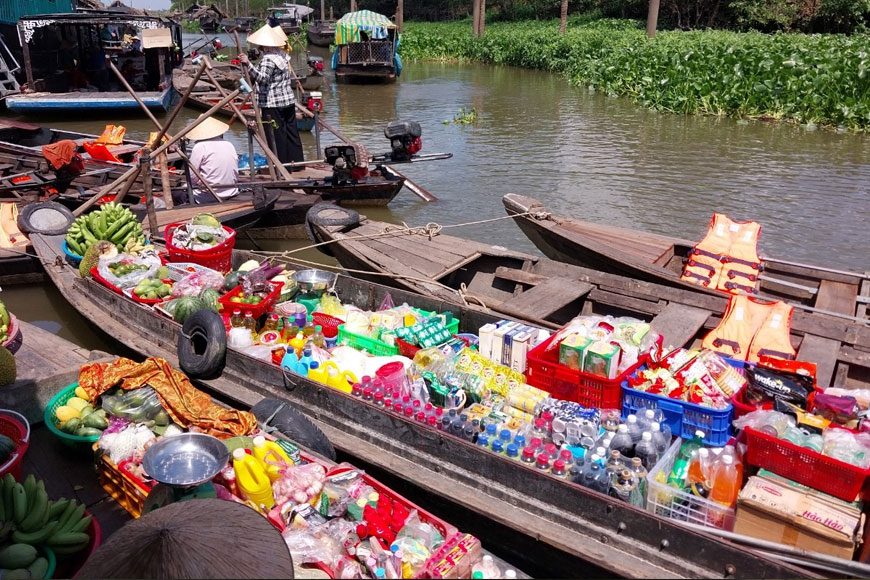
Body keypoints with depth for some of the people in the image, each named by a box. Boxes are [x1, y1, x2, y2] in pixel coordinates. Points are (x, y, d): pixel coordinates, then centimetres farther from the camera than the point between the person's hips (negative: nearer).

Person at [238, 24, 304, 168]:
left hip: (272, 103, -9)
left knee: (276, 135, -2)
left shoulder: (268, 58, -16)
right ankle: (297, 161, 17)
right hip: (288, 100, 9)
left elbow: (262, 78, -28)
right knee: (291, 131, 11)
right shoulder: (282, 54, 12)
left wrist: (248, 64, -36)